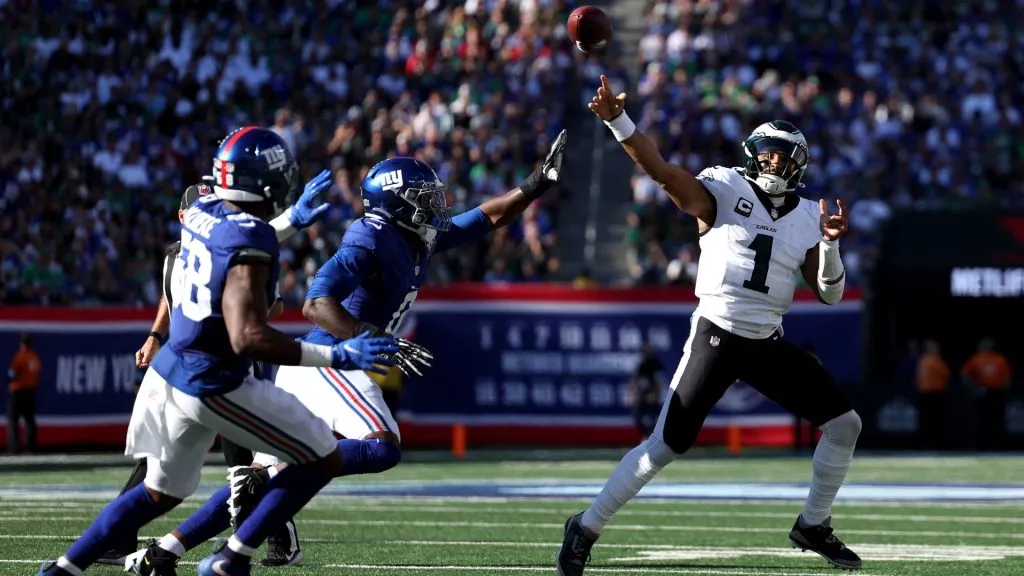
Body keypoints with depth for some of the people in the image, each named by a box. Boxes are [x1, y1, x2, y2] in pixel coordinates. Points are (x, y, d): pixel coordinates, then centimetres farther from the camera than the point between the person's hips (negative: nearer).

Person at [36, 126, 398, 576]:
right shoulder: (249, 243, -22)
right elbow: (247, 338, -29)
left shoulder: (202, 213, 3)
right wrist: (336, 356, -28)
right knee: (324, 461, 4)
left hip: (170, 372, 8)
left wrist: (292, 221, 39)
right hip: (213, 386, -8)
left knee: (159, 494, 25)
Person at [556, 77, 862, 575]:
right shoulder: (722, 191, -5)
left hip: (768, 344, 5)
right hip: (716, 336, -5)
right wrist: (618, 122, -34)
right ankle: (586, 528, 4)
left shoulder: (806, 217, 8)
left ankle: (813, 526, 20)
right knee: (666, 445, -9)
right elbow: (660, 170, -20)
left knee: (844, 424, 2)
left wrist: (829, 244, -10)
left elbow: (829, 294, 9)